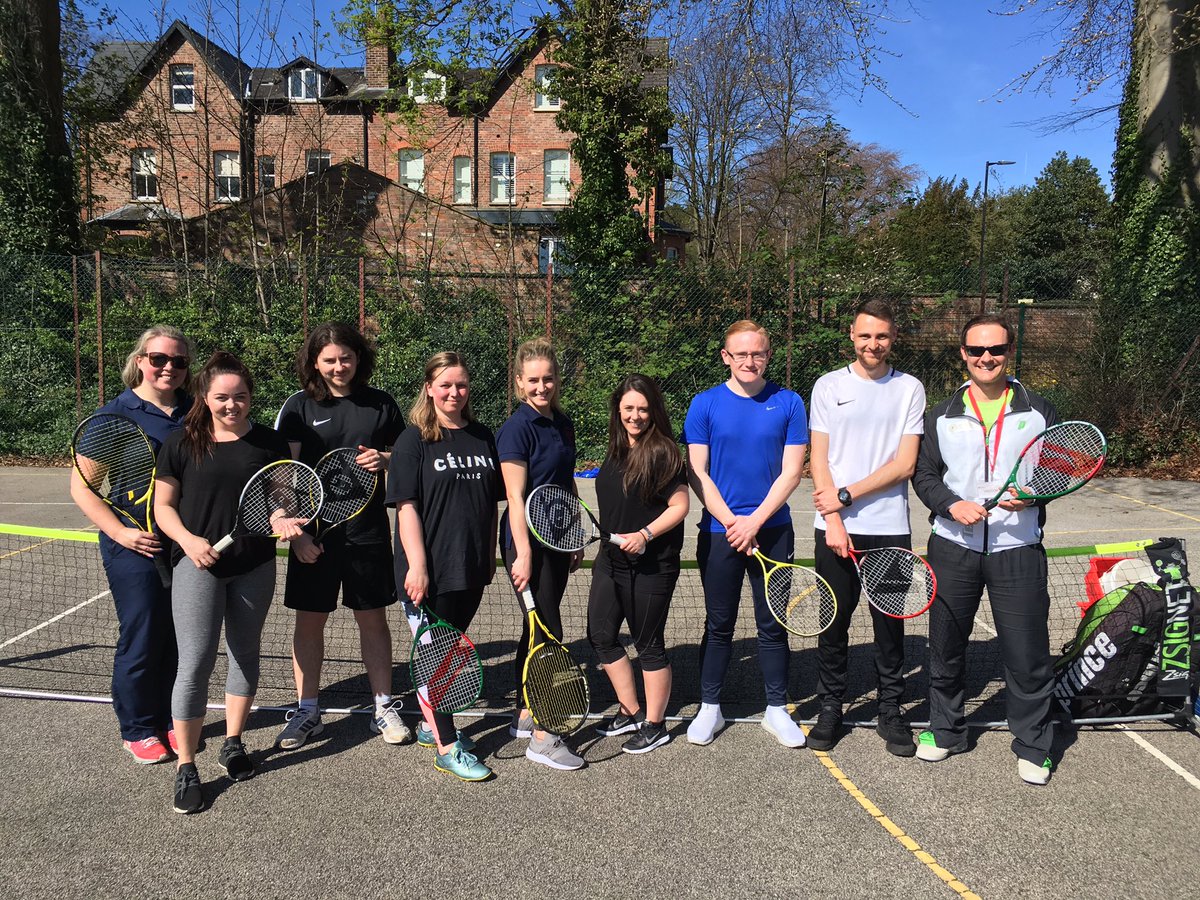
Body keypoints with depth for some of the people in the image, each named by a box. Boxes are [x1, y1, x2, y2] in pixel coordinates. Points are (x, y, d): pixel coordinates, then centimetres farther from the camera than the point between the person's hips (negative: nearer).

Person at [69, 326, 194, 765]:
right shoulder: (114, 415, -5)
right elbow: (82, 485, -4)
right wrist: (120, 532, -15)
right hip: (136, 548, -4)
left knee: (180, 639, 12)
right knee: (141, 641, 3)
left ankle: (170, 720, 29)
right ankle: (138, 730, 21)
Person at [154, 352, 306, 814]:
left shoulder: (270, 442, 2)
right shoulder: (181, 443, -2)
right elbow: (163, 505, 1)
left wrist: (281, 518, -14)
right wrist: (189, 540, -16)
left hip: (255, 566, 3)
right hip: (198, 565, -3)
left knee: (245, 653, 14)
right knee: (195, 664, -7)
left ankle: (233, 744, 33)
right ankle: (186, 768, 7)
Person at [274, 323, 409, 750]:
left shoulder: (381, 404, 4)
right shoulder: (299, 406, -1)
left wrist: (385, 459, -10)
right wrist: (295, 531, -12)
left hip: (368, 530, 1)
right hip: (314, 534, -1)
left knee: (373, 618, 8)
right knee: (309, 620, 8)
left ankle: (384, 708, 21)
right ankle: (307, 711, 23)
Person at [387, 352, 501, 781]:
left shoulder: (482, 437, 9)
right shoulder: (414, 440, -6)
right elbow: (407, 506, -11)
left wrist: (490, 557, 13)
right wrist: (417, 565, -17)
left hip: (471, 569, 6)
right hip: (431, 570, -6)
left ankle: (431, 724, 34)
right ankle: (447, 747, 10)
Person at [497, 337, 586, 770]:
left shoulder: (563, 423, 10)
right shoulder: (516, 428, -13)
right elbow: (516, 497, -17)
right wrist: (523, 554, -20)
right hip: (528, 542, -8)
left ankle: (525, 717, 28)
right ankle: (542, 738, 3)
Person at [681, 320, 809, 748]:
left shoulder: (789, 404, 1)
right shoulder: (705, 404, 0)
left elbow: (790, 473, -3)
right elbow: (697, 474, -3)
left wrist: (753, 523, -11)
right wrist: (731, 521, -11)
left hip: (772, 531, 0)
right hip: (719, 531, 0)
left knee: (772, 624, 9)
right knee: (719, 624, 9)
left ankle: (777, 709, 24)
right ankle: (709, 708, 23)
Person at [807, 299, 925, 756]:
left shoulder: (910, 389, 3)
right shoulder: (828, 386, 5)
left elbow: (905, 464, -4)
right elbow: (818, 461, 1)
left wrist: (847, 495, -10)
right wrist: (833, 520, -9)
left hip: (890, 529, 0)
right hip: (835, 529, 0)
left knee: (890, 625, 9)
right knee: (833, 623, 8)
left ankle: (890, 712, 23)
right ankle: (829, 709, 22)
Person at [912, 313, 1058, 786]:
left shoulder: (1038, 411, 4)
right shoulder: (942, 417, 6)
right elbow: (924, 475, 5)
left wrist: (1031, 495, -14)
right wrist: (952, 505, -13)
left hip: (1018, 550, -1)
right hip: (953, 547, 2)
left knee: (1027, 651, 2)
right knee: (946, 646, 12)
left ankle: (1032, 745, 21)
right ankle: (945, 729, 31)